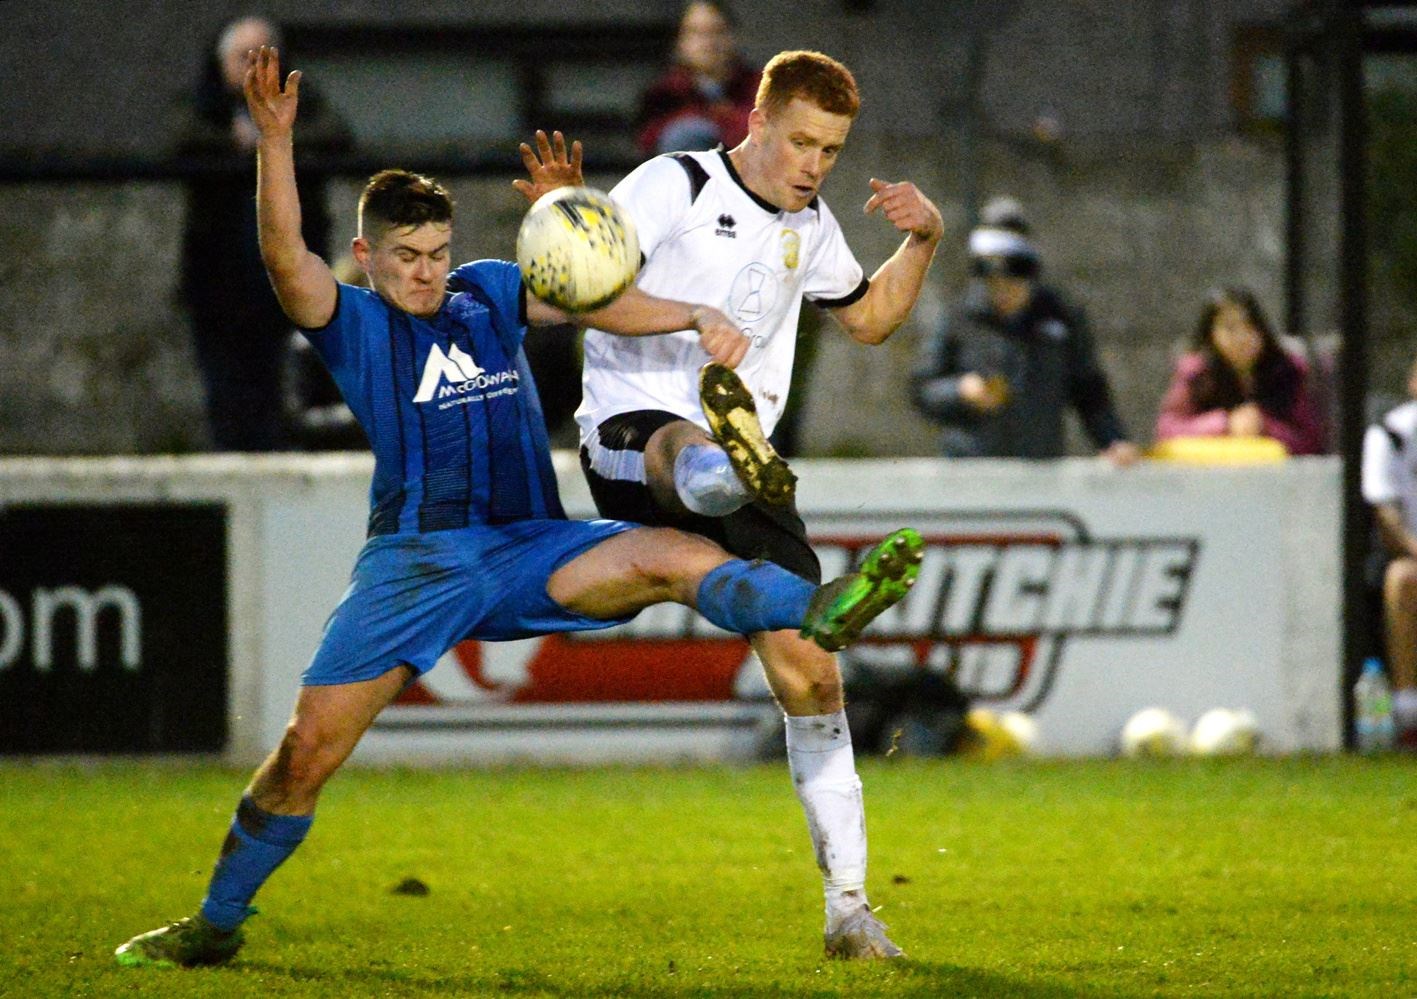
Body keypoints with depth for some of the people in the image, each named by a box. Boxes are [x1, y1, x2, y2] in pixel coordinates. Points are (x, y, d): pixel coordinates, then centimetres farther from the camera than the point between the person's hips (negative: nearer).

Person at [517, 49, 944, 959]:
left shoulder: (810, 227, 18)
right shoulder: (676, 186, -1)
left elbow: (870, 319, 36)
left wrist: (923, 241, 19)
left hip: (748, 450, 6)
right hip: (631, 435, -6)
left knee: (809, 676, -1)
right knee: (687, 449, -46)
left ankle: (848, 905, 6)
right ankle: (726, 470, -86)